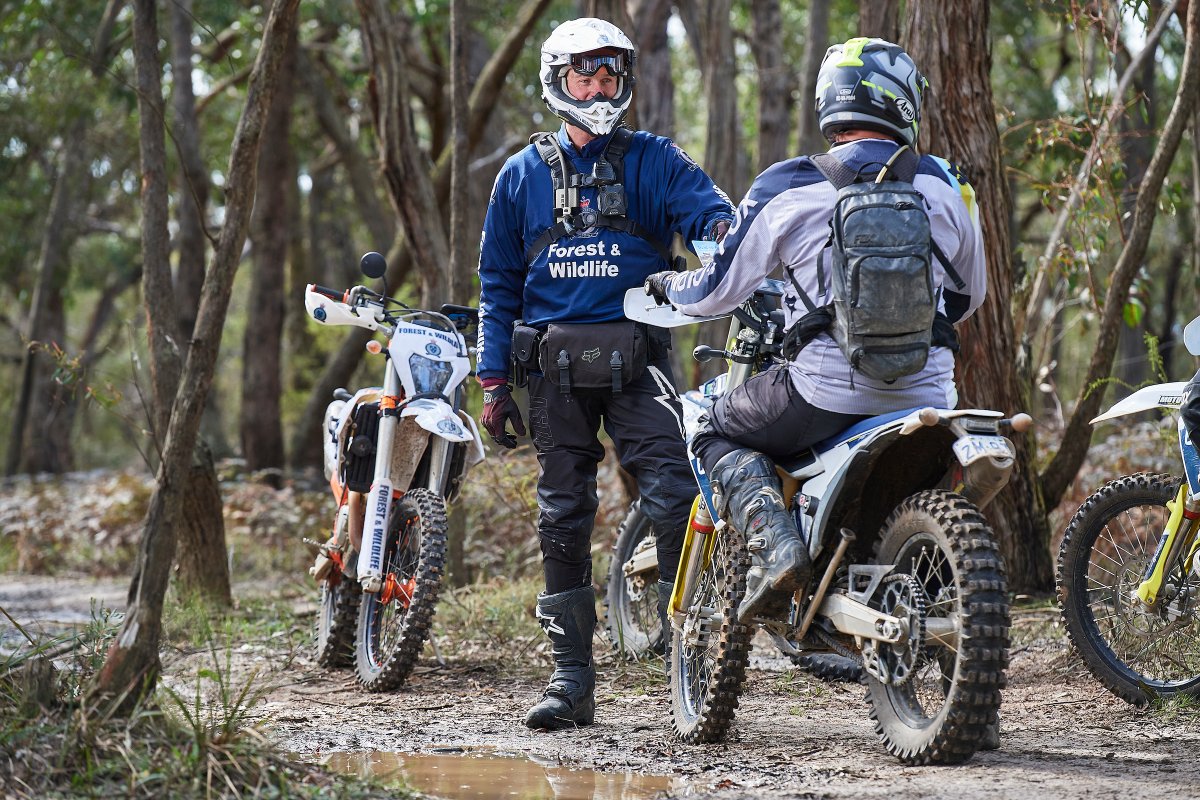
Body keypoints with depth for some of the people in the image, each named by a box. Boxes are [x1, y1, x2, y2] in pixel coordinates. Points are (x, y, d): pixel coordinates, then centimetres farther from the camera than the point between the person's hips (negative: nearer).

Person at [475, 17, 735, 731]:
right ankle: (573, 679, 9)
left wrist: (724, 230, -35)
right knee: (563, 518, 4)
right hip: (555, 364, 2)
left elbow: (707, 208, -10)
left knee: (674, 497, -19)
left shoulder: (653, 160, 8)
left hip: (636, 359, -2)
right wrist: (495, 380, 6)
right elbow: (500, 286, 14)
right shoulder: (523, 176, 13)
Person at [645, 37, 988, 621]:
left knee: (718, 433, 19)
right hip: (926, 393, 4)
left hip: (826, 391, -4)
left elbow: (718, 290, 6)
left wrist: (667, 284, 28)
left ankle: (773, 545, -7)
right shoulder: (945, 187, 6)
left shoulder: (786, 189, -2)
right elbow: (968, 296, 20)